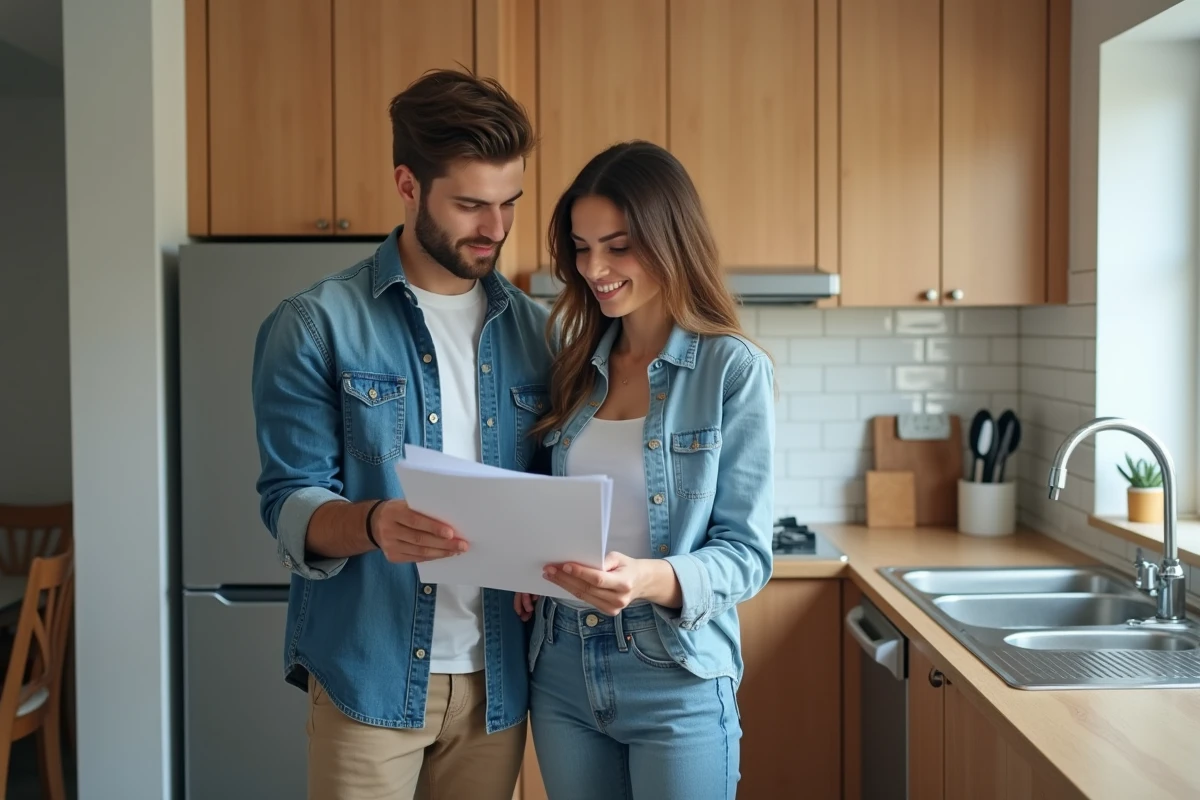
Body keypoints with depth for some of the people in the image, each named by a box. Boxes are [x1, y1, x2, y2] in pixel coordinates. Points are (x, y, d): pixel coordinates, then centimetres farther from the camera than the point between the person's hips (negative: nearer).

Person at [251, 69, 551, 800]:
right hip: (368, 674, -4)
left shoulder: (535, 331, 6)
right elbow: (291, 505, -9)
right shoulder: (318, 324, -6)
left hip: (497, 677, 4)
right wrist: (373, 522, -29)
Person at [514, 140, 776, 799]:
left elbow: (746, 553, -11)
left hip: (677, 679, -4)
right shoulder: (576, 364, 7)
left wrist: (654, 581, -28)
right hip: (561, 671, 5)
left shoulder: (734, 371, -9)